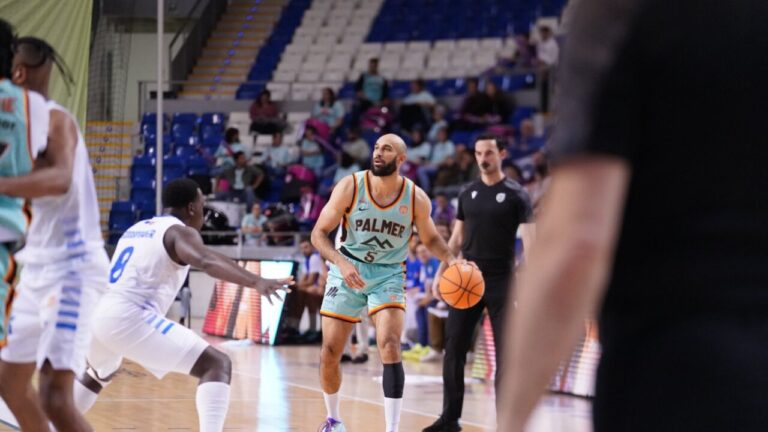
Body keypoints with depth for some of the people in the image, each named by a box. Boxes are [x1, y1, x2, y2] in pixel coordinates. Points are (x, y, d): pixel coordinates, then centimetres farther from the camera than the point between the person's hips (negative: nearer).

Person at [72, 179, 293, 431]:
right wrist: (256, 282, -36)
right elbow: (206, 261, -23)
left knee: (99, 375, 41)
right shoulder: (180, 232, 0)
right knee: (217, 365, -9)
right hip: (129, 318, -9)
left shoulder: (136, 229, 25)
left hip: (98, 315, 9)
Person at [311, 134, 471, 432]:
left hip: (388, 275, 0)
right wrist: (341, 262, -28)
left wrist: (452, 260, -12)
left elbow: (430, 239, 7)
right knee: (329, 354, 2)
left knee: (390, 346, -20)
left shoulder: (416, 198, -10)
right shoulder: (350, 187, -14)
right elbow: (320, 233, -10)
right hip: (347, 271, 1)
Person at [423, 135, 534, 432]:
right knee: (454, 348, 3)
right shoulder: (468, 194, 10)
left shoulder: (515, 195, -4)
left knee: (506, 352, -3)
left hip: (501, 281, -4)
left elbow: (528, 240, -8)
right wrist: (441, 273, 5)